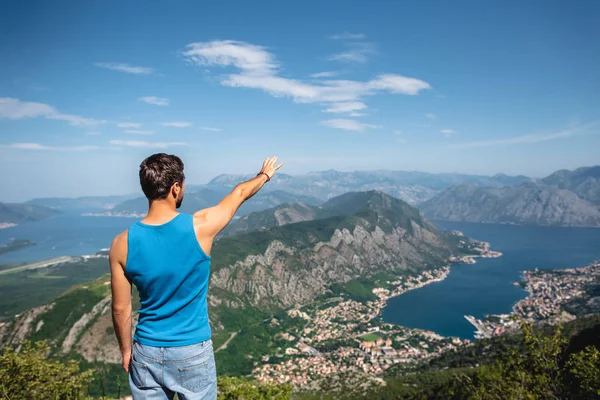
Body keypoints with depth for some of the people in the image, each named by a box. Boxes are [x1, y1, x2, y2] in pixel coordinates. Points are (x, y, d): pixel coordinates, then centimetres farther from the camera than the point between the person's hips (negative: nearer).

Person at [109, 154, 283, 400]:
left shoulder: (123, 244, -13)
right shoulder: (200, 226, -19)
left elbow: (121, 308, -4)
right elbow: (240, 194, 0)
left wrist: (126, 351, 12)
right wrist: (265, 175, 19)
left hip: (146, 353, 2)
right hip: (193, 352, -1)